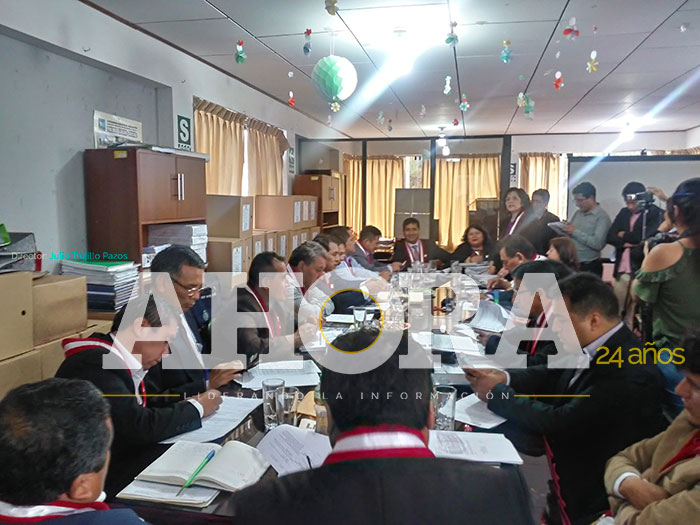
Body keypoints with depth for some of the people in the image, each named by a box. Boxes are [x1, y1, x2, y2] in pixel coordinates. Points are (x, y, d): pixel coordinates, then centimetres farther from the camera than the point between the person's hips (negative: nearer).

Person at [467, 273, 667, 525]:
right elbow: (552, 375, 5)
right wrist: (504, 378, -13)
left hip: (590, 485, -7)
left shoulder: (628, 375, -32)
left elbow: (558, 421, -29)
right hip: (570, 443, 8)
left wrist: (496, 392, -18)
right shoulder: (596, 345, -7)